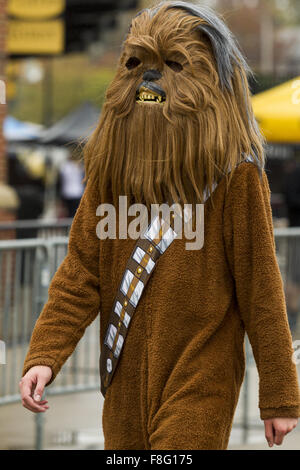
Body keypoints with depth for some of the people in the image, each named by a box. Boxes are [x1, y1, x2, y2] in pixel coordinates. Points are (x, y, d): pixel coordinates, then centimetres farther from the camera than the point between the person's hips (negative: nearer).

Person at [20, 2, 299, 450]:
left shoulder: (235, 174, -9)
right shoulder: (113, 161, 3)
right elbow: (82, 269, 2)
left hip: (200, 382, -4)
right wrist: (44, 355, -10)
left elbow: (260, 287, -6)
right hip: (127, 382, 5)